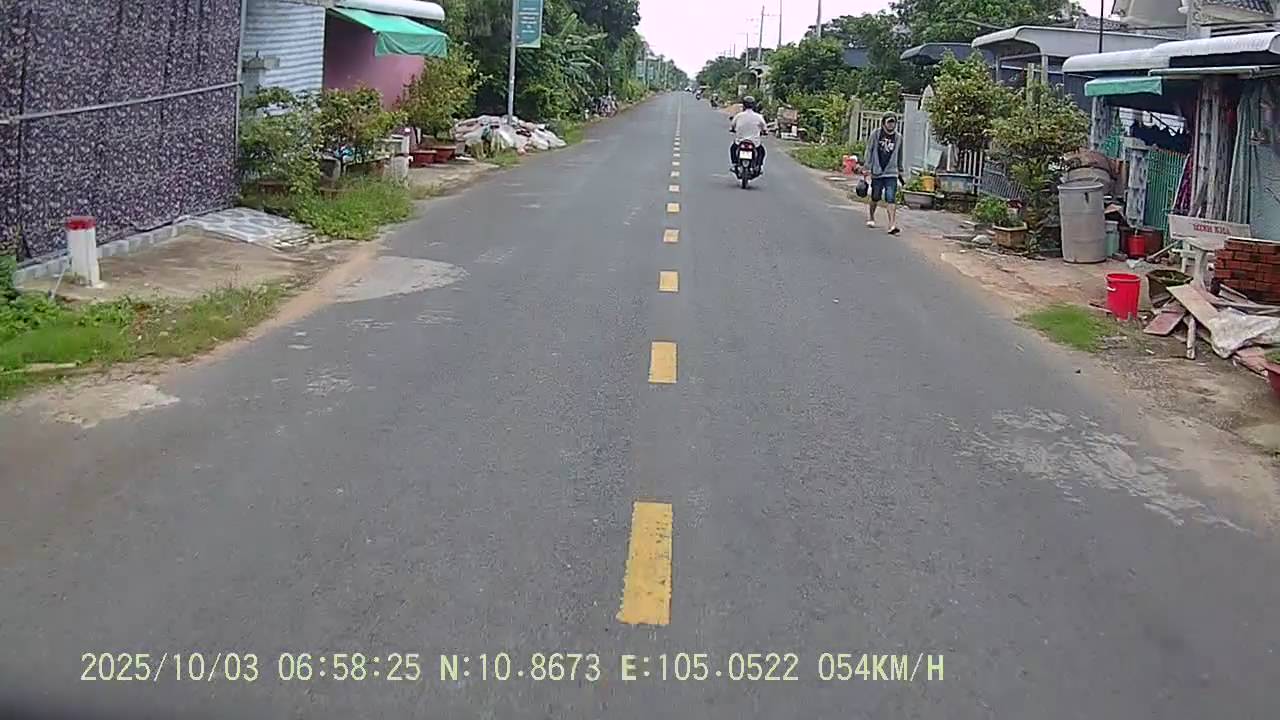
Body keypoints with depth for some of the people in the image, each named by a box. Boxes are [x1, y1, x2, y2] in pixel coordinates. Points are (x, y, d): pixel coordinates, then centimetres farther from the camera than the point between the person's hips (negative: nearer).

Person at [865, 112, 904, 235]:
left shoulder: (898, 137, 6)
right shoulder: (876, 134, -2)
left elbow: (899, 155, 17)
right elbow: (869, 150, 0)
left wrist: (900, 170, 21)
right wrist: (867, 167, -5)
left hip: (891, 173, 1)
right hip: (877, 172, 0)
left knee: (891, 199, -12)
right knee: (875, 198, 12)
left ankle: (892, 224, -18)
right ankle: (871, 217, 37)